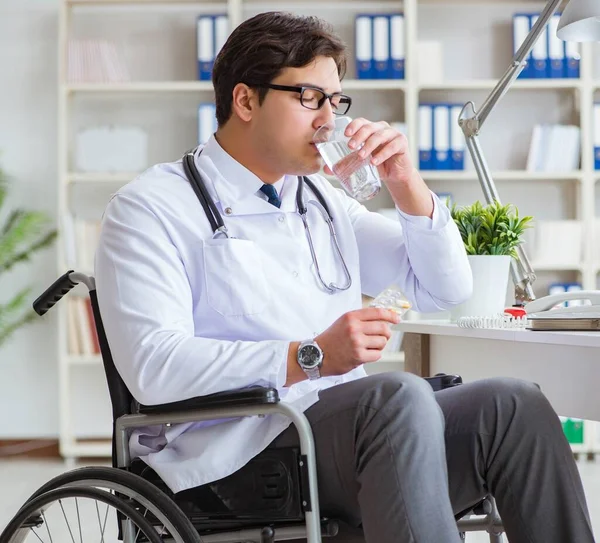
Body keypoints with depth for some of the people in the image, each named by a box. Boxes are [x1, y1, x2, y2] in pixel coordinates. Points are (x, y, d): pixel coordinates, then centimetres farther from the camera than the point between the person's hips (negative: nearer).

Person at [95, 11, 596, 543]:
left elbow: (446, 290, 24)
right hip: (241, 449, -7)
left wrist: (406, 185, 8)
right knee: (399, 394, -33)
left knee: (515, 405, -18)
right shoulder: (152, 207, 1)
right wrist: (310, 357, -23)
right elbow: (153, 365, -15)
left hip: (353, 432, 7)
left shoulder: (324, 200, 24)